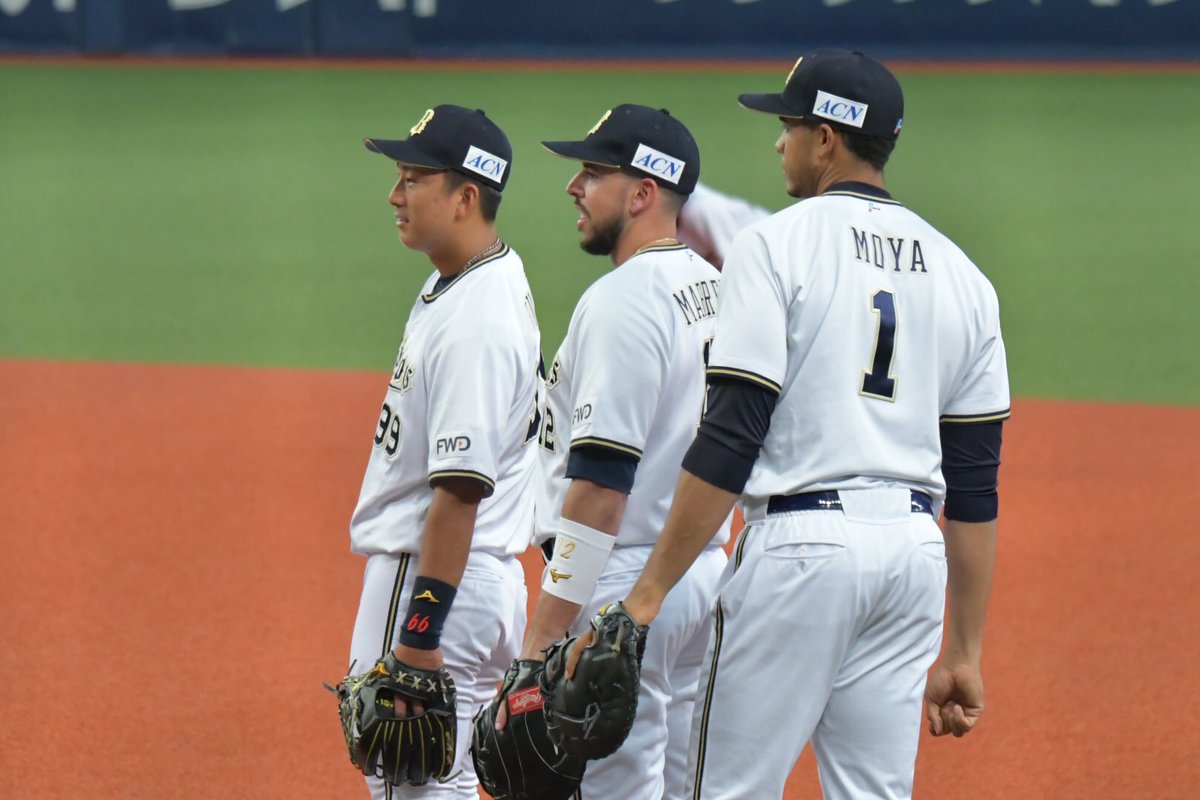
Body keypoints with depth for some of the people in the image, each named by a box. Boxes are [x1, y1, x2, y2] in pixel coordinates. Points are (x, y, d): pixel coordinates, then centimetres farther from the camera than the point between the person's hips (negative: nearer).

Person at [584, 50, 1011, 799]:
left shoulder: (777, 245, -5)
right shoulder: (960, 274, 13)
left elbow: (730, 441, -12)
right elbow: (976, 486, 12)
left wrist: (650, 591, -10)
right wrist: (964, 652, 16)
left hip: (802, 541, -6)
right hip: (916, 553, 6)